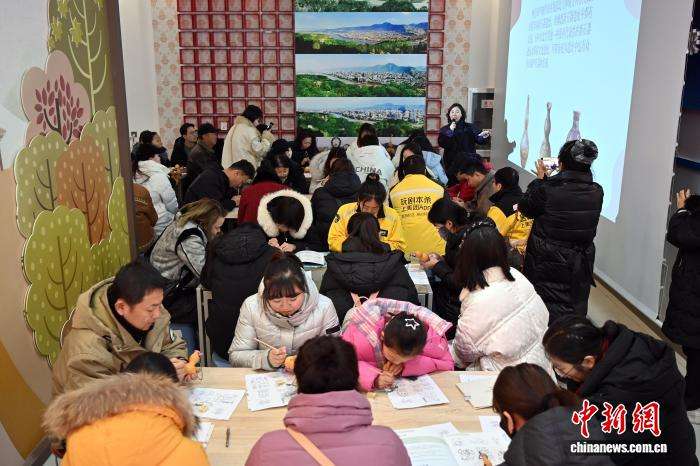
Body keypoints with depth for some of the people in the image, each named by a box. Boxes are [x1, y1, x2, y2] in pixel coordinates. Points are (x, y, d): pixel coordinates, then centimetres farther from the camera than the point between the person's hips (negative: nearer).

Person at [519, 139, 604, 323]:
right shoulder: (597, 192, -9)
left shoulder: (546, 189, -22)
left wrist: (540, 178, 5)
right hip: (580, 268, 4)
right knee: (575, 314, 17)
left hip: (547, 265, -3)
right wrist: (547, 179, 9)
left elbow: (524, 208, -4)